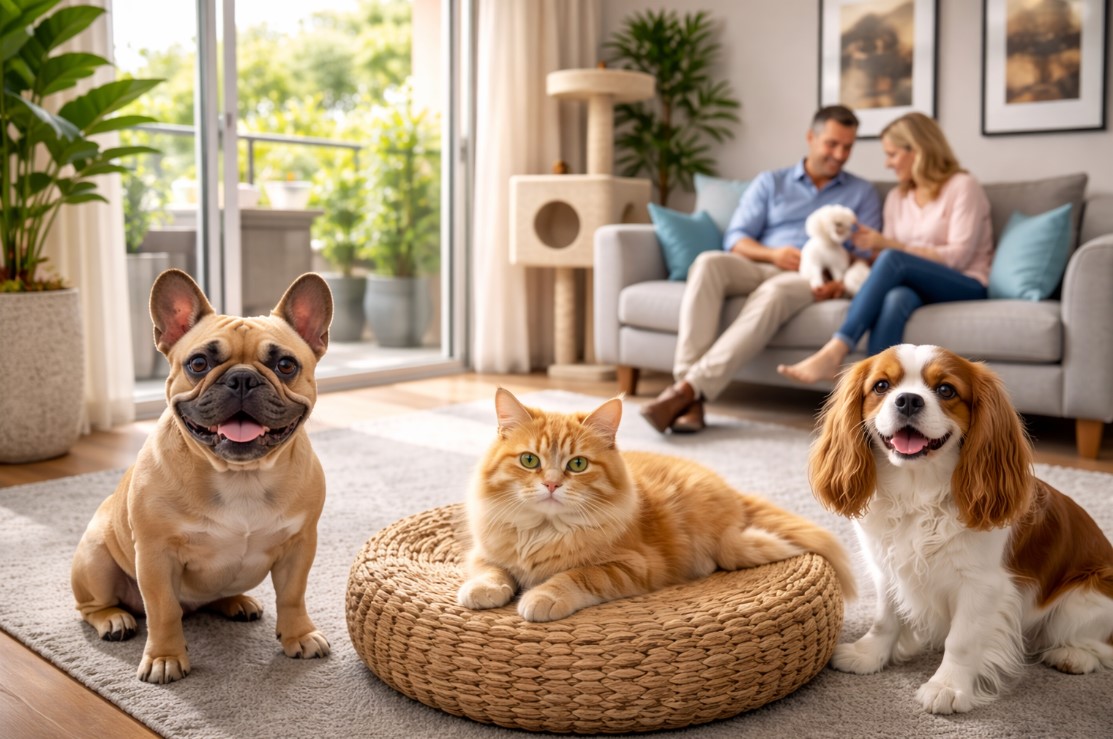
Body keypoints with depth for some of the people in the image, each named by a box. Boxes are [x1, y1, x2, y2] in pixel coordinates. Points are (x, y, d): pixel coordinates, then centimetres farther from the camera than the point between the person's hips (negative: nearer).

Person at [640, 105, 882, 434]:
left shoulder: (863, 193, 20)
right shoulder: (770, 182, 21)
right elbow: (735, 238, 10)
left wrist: (842, 280, -16)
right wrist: (772, 254, -11)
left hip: (812, 280, -2)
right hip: (759, 267, 2)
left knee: (773, 292, -39)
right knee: (709, 262, -33)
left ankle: (689, 388, -48)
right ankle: (691, 400, -43)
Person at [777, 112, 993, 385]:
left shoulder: (963, 186, 0)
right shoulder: (896, 198, 19)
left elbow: (958, 256, -11)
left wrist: (888, 244, -15)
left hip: (966, 288, -4)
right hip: (916, 288, 4)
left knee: (892, 259, -33)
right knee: (895, 298, -35)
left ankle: (834, 352, -42)